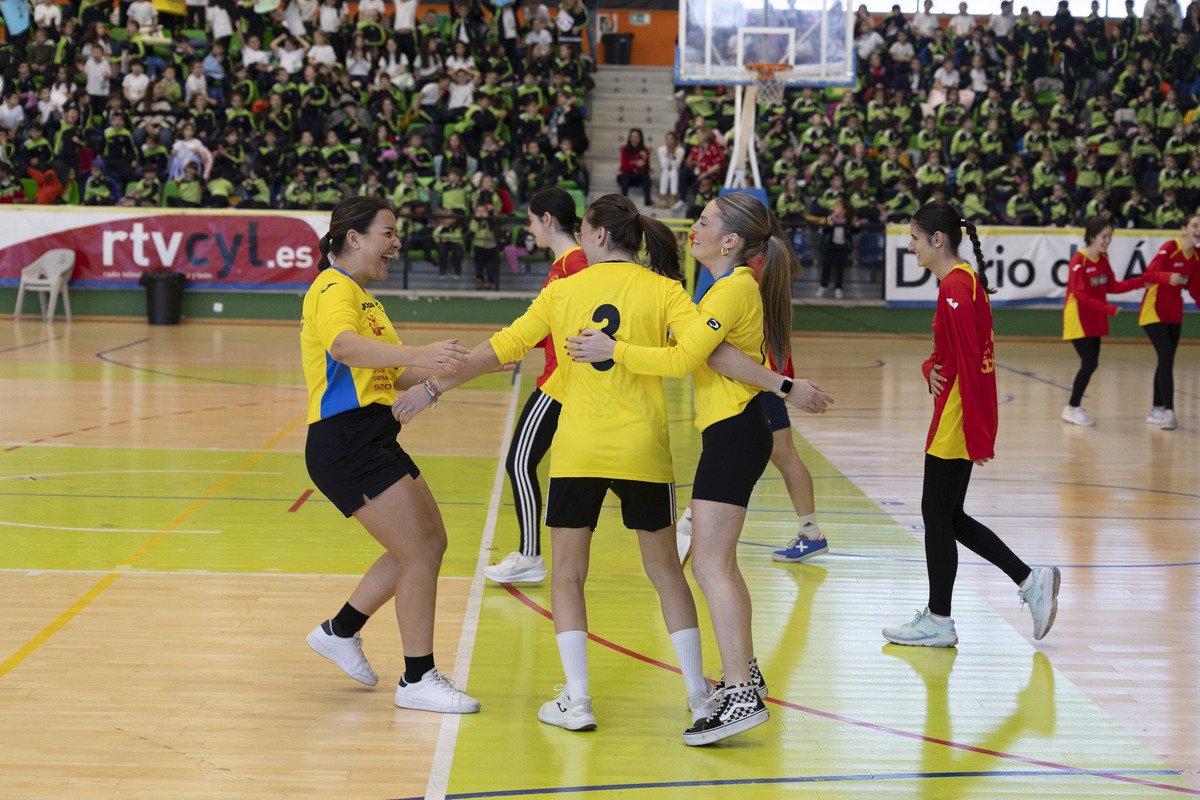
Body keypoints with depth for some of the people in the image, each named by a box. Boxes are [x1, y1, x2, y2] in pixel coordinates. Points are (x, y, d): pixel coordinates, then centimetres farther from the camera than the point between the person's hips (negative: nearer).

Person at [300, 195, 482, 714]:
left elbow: (395, 376, 27)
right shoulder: (334, 289, -12)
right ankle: (417, 680, 0)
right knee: (420, 551, -10)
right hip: (345, 442, -10)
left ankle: (340, 631, 27)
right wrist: (419, 354, -49)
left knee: (430, 542, 15)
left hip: (372, 440, 10)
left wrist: (468, 366, 18)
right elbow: (344, 346, -35)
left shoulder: (361, 296, 21)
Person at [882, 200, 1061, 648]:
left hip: (957, 422, -10)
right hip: (956, 420, 10)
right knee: (948, 517, 15)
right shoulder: (967, 280, 13)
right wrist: (932, 368, 6)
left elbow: (969, 363, -21)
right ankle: (1030, 581, 15)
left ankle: (938, 621, 9)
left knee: (938, 515, 0)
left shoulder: (954, 288, -18)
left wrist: (977, 436, -22)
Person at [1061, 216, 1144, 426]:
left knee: (1091, 363, 6)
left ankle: (1073, 406, 18)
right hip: (1078, 318, -7)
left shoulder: (1103, 259, 6)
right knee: (1090, 363, -11)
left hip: (1094, 320, 7)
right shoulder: (1079, 261, -17)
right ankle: (1073, 408, 2)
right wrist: (1108, 308, -26)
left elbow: (1112, 287, 10)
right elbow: (1080, 294, -22)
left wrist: (1141, 282, 1)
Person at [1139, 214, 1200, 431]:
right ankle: (1169, 411, -18)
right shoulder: (1169, 248, -19)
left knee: (1166, 360, 12)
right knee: (1167, 358, -16)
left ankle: (1157, 411, 22)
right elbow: (1147, 275, -28)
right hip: (1154, 311, -7)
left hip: (1174, 313, 7)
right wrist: (1168, 277, -46)